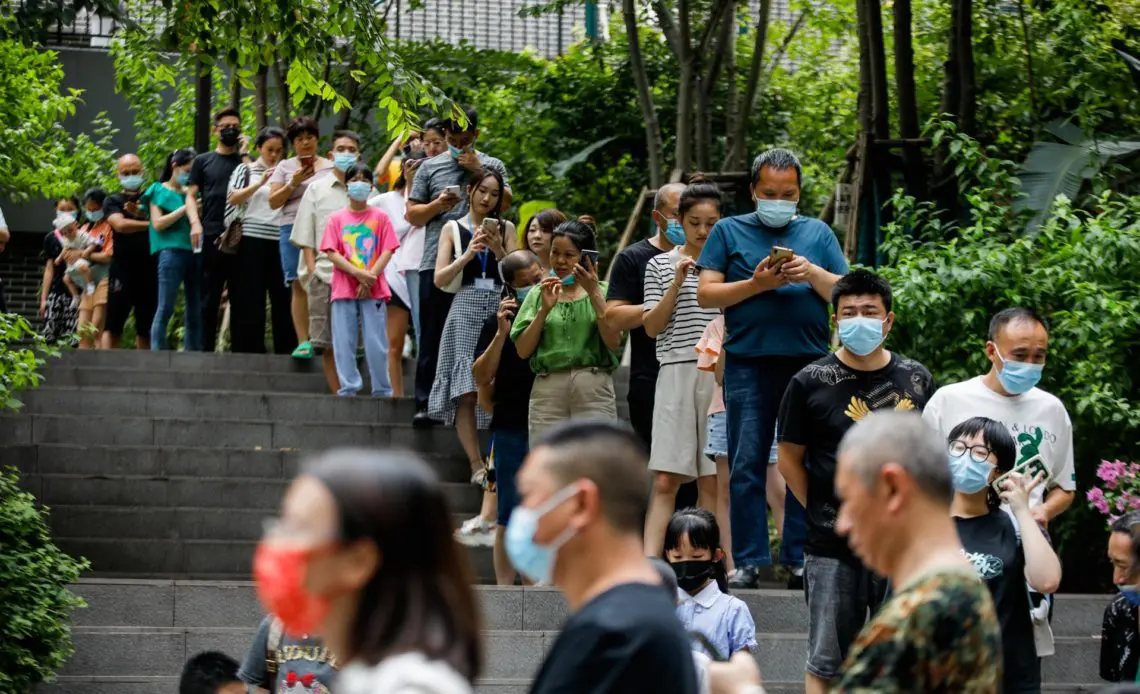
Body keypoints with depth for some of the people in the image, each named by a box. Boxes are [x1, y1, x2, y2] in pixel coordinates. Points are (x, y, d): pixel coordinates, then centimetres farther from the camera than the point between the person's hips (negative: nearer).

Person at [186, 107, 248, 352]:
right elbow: (191, 196, 10)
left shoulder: (246, 160, 15)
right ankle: (206, 348, 1)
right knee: (209, 297, 0)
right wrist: (195, 223, -7)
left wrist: (244, 154, 0)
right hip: (212, 236, 0)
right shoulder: (204, 161, 15)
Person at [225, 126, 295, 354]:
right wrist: (260, 183, -16)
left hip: (278, 241, 2)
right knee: (251, 297, -3)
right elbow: (233, 198, -6)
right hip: (252, 241, -2)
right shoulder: (246, 170, 8)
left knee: (282, 297, -1)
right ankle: (250, 350, -1)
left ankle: (286, 349, 1)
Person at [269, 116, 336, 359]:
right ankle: (303, 342, -4)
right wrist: (294, 183, -5)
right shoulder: (285, 167, 12)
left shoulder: (330, 167, 13)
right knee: (299, 286, -3)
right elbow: (273, 202, 7)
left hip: (326, 228, 0)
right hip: (294, 228, 0)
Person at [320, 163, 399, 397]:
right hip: (344, 288, 1)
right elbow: (331, 253, -1)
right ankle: (348, 388, 2)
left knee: (376, 342, -3)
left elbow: (387, 251, 0)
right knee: (344, 342, -2)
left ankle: (382, 391, 2)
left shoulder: (379, 217, 8)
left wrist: (370, 278, -13)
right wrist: (358, 273, -13)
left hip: (373, 290, -1)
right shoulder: (337, 219, 8)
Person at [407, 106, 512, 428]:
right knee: (433, 337, 0)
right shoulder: (431, 167, 13)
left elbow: (505, 203, -3)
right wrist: (437, 205, -6)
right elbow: (412, 215, 12)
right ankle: (425, 403, 1)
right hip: (436, 264, 0)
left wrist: (478, 169, -6)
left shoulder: (492, 166, 13)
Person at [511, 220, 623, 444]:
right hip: (547, 390, 2)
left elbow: (614, 342, -5)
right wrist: (545, 309, -4)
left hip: (593, 389, -2)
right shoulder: (539, 294, 16)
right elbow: (523, 350, 7)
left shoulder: (601, 291, 9)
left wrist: (594, 293, -8)